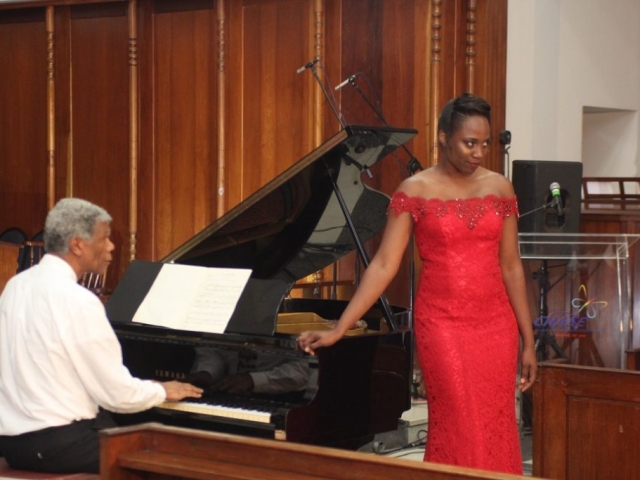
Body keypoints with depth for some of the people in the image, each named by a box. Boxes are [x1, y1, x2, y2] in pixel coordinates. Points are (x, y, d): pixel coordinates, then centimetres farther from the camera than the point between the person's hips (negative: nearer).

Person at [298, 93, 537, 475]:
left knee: (496, 431, 5)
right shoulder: (414, 191, -6)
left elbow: (511, 267, 6)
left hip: (495, 325, 3)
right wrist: (338, 329, -16)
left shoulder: (499, 188, 4)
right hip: (442, 324, -3)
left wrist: (529, 342, 5)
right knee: (458, 433, -3)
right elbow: (384, 266, -9)